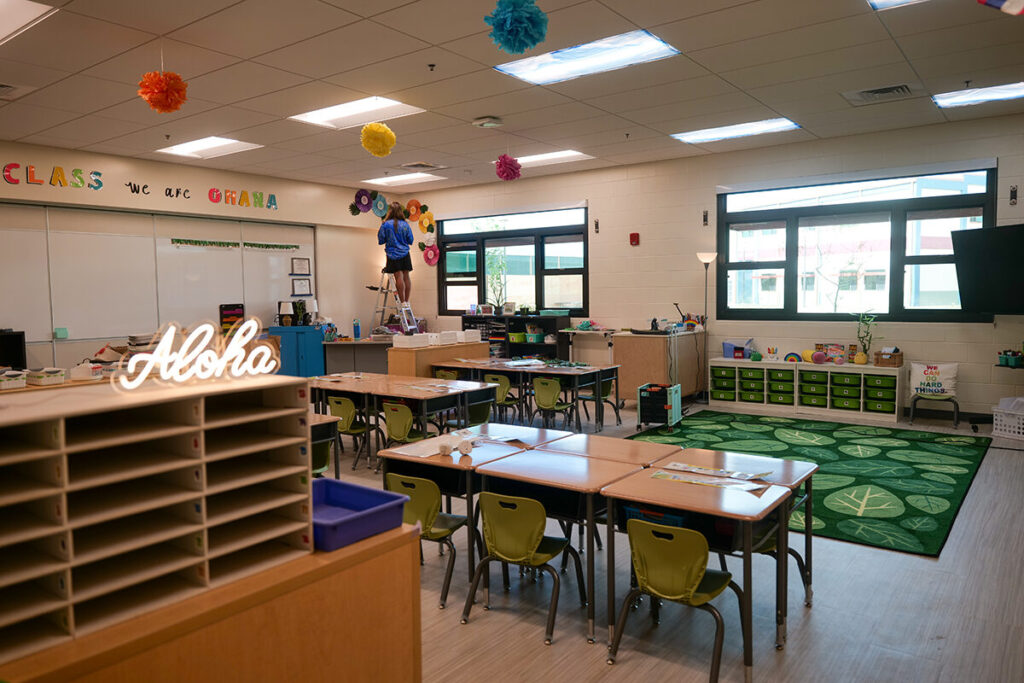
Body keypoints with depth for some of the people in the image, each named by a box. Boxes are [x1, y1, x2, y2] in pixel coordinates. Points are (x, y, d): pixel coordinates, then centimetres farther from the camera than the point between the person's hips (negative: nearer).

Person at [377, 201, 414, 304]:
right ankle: (407, 301, 12)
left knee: (399, 277, -5)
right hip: (405, 254, 3)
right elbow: (410, 240, 7)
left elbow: (381, 241, -2)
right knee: (406, 277, 7)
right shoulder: (405, 225, 1)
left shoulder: (386, 225, -8)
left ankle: (403, 302, -5)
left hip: (393, 255, -3)